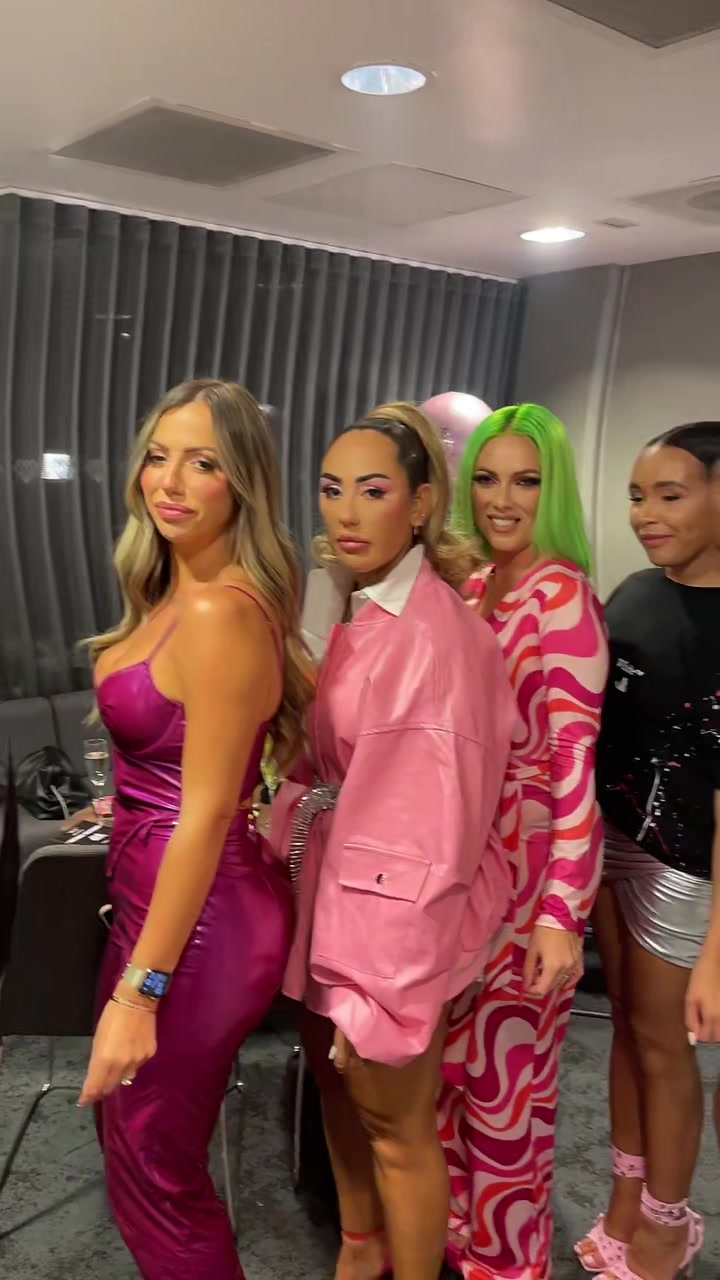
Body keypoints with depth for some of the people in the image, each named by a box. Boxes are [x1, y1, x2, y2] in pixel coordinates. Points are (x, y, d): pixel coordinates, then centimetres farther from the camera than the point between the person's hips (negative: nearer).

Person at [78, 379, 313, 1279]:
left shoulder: (220, 611, -24)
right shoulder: (180, 594, 5)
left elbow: (207, 815, -24)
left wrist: (140, 989, -20)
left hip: (197, 920, -10)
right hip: (158, 899, 10)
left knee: (152, 1178, 12)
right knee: (126, 1131, 27)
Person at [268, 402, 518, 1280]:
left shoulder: (433, 634, -24)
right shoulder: (357, 610, 3)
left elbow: (430, 829, -25)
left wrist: (380, 991, -21)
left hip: (394, 907, -9)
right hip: (330, 883, 9)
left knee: (397, 1127, 11)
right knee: (335, 1080, 26)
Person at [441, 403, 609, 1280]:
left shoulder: (562, 594, -15)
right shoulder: (472, 587, 7)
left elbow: (578, 759, -21)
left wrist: (563, 911, -24)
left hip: (523, 865, -7)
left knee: (505, 1074, 9)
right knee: (448, 1053, 19)